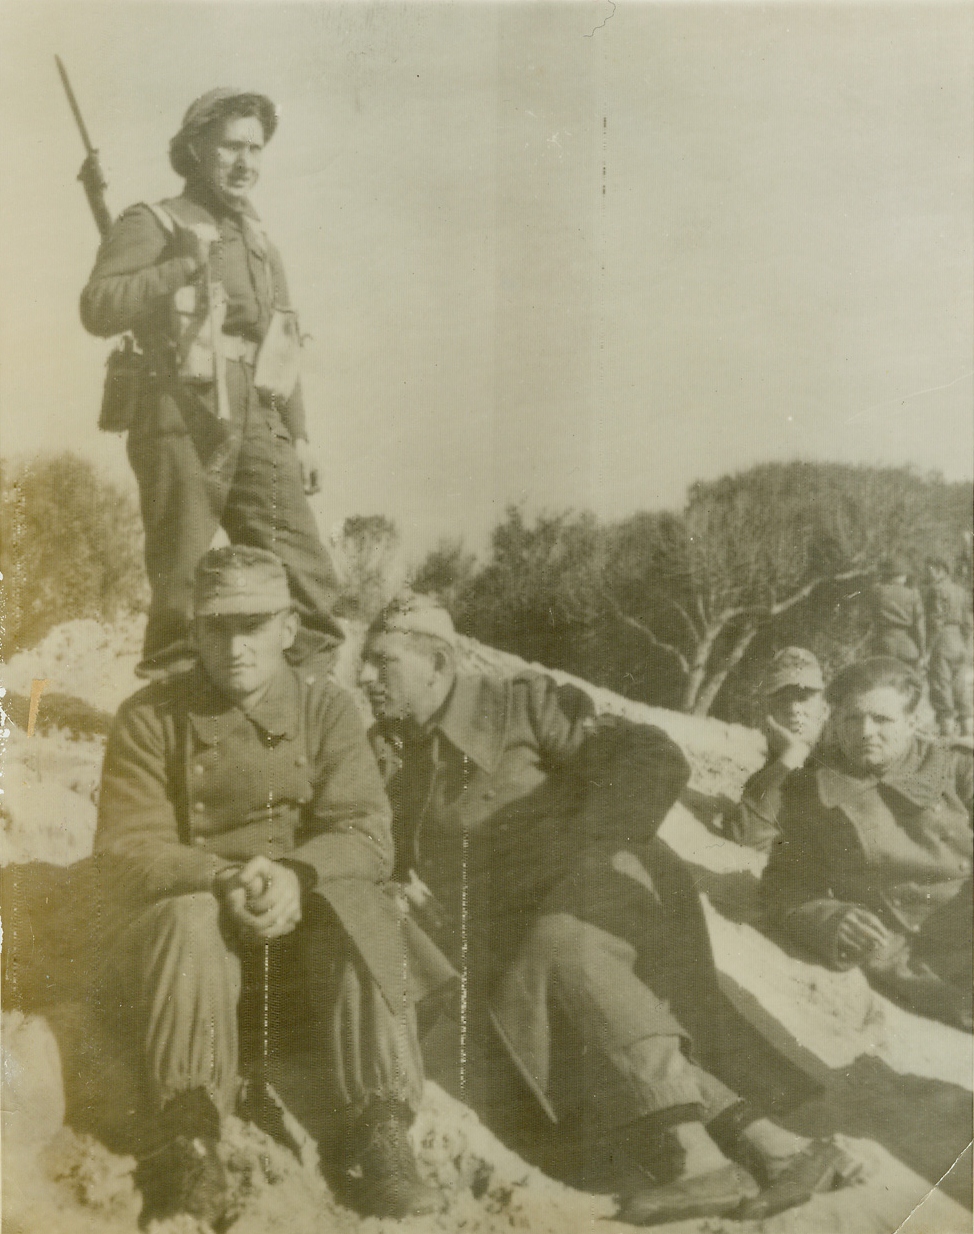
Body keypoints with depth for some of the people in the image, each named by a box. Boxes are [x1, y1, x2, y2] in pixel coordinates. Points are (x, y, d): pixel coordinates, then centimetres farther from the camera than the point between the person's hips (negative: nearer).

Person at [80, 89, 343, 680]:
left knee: (309, 579, -2)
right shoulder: (153, 225, 5)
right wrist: (185, 267, -13)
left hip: (259, 430, 6)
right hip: (185, 425, -5)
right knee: (183, 587, -5)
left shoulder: (259, 238, 25)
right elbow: (98, 308, -10)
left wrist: (299, 433, 21)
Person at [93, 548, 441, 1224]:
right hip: (180, 941, -1)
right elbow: (129, 853, -9)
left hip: (307, 939, 1)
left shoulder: (327, 709, 3)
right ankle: (184, 1143, -31)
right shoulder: (150, 717, 0)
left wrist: (294, 875, -31)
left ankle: (376, 1136, -28)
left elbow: (368, 834, -8)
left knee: (362, 910, -30)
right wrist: (226, 880, -29)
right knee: (191, 919, -34)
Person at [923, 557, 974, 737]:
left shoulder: (936, 589, -6)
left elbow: (936, 622, -13)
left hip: (943, 641, -7)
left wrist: (928, 651, -14)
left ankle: (948, 734, -7)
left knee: (941, 690, -5)